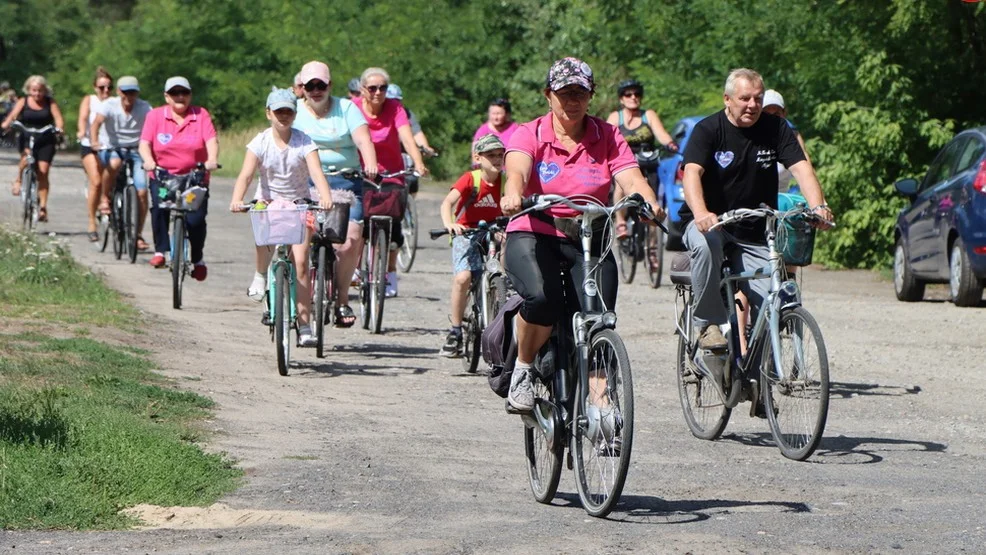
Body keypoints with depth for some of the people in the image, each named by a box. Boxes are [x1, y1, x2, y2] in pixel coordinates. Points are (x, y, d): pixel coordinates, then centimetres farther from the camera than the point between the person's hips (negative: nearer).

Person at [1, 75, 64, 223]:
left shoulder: (50, 103, 6)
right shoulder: (23, 102, 6)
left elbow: (58, 118, -5)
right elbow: (12, 116, -6)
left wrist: (58, 128, -27)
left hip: (45, 141, 0)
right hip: (26, 139, 0)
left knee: (43, 172, -8)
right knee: (26, 158, -31)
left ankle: (43, 207, -3)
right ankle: (18, 181, -3)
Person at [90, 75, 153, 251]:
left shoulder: (144, 108, -11)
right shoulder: (110, 105, -13)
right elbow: (96, 123, -28)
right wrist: (94, 141, -48)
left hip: (135, 151, 2)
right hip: (111, 148, -1)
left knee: (142, 192, -11)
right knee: (114, 163, -38)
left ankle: (138, 235, 5)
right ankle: (105, 198, -12)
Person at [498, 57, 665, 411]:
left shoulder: (607, 137, 4)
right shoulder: (529, 135, -2)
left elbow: (631, 178, -11)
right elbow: (517, 170, -23)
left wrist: (649, 202, -35)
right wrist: (513, 195, -47)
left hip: (589, 239, 2)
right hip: (534, 235, -2)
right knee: (542, 299, -30)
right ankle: (523, 369, -5)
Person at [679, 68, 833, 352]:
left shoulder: (776, 128, -2)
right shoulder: (708, 129, -10)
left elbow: (801, 167, -14)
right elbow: (692, 172, -25)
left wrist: (818, 207, -34)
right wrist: (701, 213, -46)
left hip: (754, 235, 2)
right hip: (710, 222, -2)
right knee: (705, 245, -38)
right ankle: (709, 323, -23)